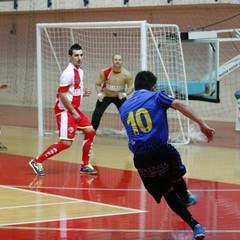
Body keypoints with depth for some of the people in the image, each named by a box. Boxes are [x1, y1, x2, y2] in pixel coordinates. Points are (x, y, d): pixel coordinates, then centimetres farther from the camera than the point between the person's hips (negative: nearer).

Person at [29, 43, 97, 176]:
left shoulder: (80, 71, 11)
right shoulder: (68, 72, -18)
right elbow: (62, 95, -20)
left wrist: (84, 93, 3)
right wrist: (73, 112, -17)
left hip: (74, 109, 9)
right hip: (65, 110, -9)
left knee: (90, 131, 8)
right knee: (66, 142, -14)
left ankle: (85, 165, 18)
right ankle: (37, 162, -5)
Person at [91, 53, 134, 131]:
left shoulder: (127, 74, -21)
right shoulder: (105, 72, -21)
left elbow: (131, 87, -9)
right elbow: (97, 84, -7)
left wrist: (125, 94, -29)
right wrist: (99, 93, -25)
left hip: (120, 96, 1)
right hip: (105, 95, -1)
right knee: (97, 114, -13)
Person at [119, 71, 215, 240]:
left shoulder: (124, 107, 18)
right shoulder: (156, 96, 5)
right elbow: (179, 105, -11)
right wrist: (202, 124, -16)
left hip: (140, 160, 3)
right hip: (161, 152, -3)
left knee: (168, 193, 18)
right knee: (176, 178, 31)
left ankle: (194, 225, 9)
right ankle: (185, 197, 59)